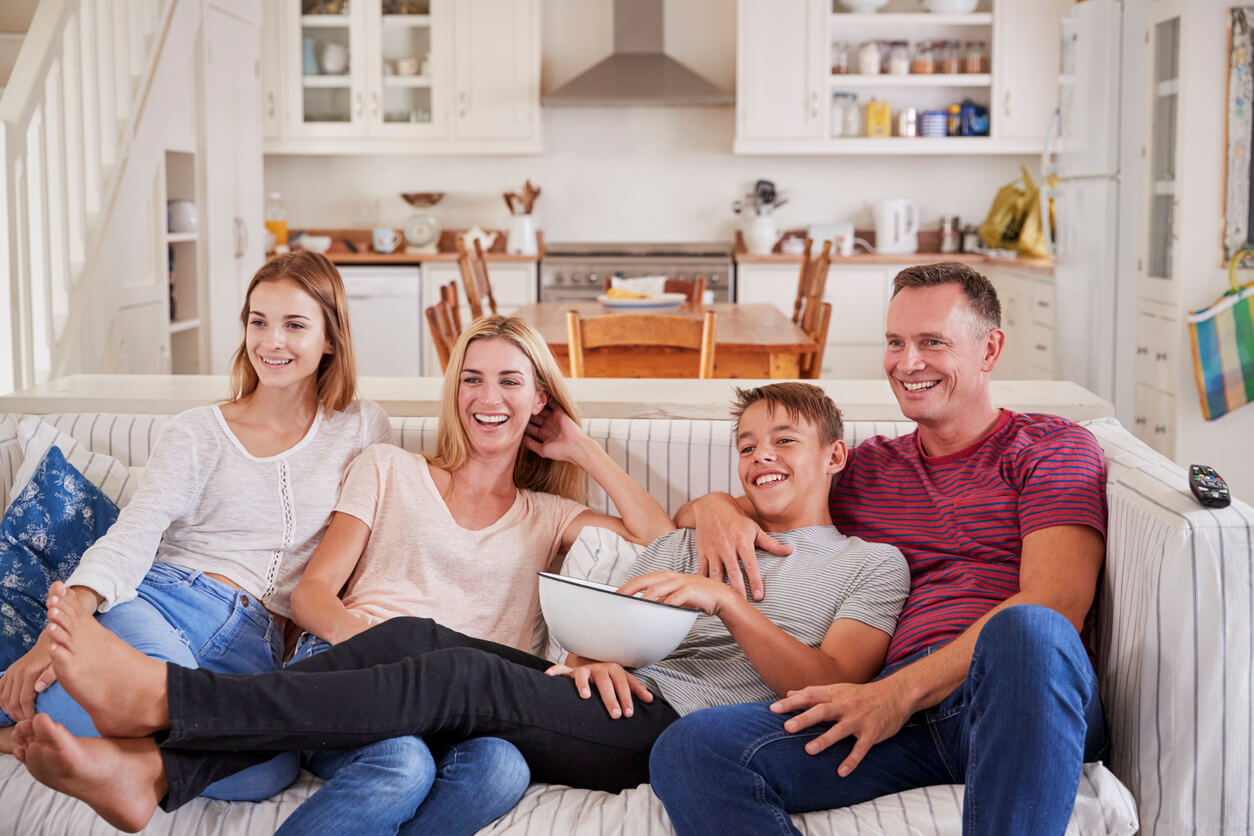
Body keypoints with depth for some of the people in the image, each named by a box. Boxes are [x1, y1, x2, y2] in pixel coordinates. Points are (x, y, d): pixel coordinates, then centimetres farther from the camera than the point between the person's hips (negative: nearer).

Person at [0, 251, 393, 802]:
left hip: (254, 646, 2)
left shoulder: (364, 431, 15)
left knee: (270, 772, -34)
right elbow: (132, 535, -3)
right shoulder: (197, 433, 11)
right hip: (163, 600, -2)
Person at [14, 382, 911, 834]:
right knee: (413, 634, -20)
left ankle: (158, 695, -34)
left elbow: (830, 687, -3)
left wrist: (726, 601, -14)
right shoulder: (691, 543, 31)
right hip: (617, 702, 6)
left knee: (459, 677, -28)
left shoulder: (871, 563, 15)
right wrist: (592, 655, -7)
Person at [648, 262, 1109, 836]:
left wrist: (901, 691, -13)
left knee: (1026, 630, -41)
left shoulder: (1053, 446, 15)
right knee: (692, 748, -23)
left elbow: (1054, 604, -4)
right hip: (900, 711, 4)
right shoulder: (866, 469, 29)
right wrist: (715, 505, 9)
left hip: (1019, 692, -3)